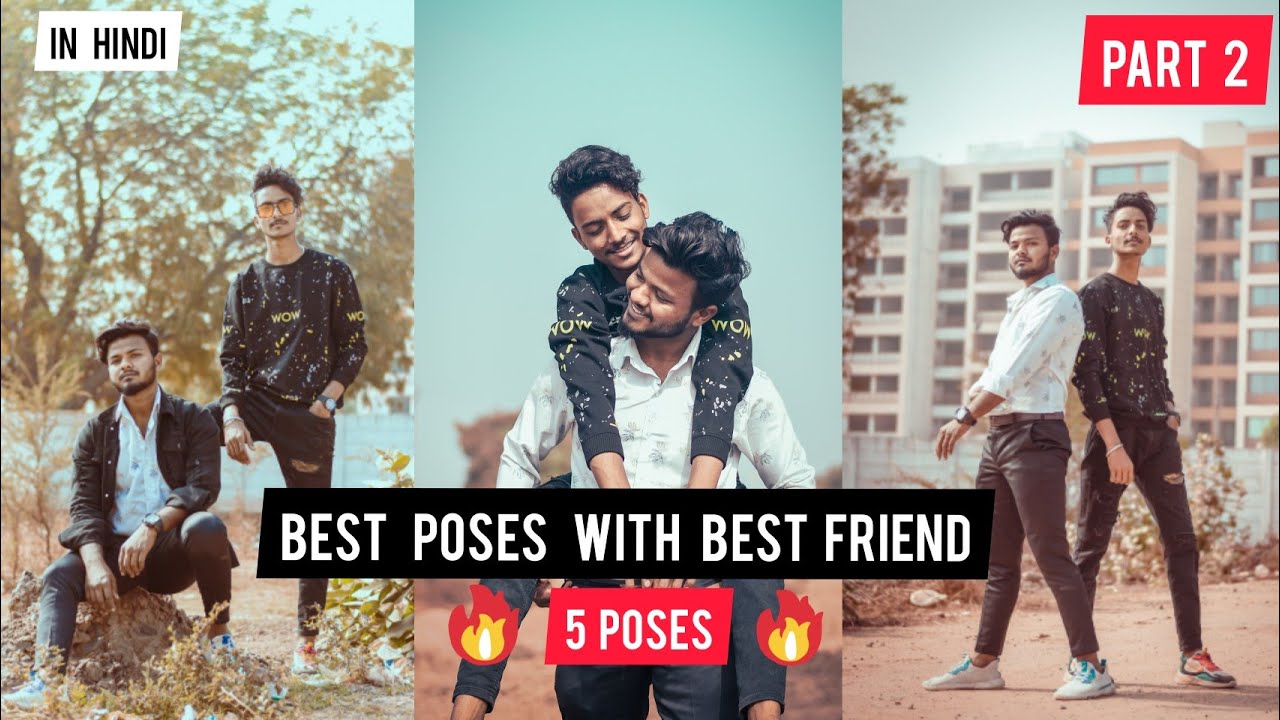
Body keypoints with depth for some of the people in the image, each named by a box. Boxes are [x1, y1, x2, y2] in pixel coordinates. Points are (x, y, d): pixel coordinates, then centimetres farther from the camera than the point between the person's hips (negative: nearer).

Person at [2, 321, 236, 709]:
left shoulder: (192, 419, 5)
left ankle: (219, 636, -16)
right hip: (115, 549, 2)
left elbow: (203, 487, -9)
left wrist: (151, 527, -27)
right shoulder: (96, 432, 12)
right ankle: (46, 679, -44)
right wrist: (96, 564, -18)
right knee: (59, 575, -26)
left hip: (173, 548, -2)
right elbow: (84, 506, 3)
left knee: (206, 527, -35)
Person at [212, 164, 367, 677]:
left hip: (310, 414, -2)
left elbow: (354, 347, 2)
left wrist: (326, 401, -10)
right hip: (256, 402, 2)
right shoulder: (246, 283, 8)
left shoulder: (332, 275, 2)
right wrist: (232, 415, -12)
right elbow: (232, 356, 4)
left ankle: (307, 642, 11)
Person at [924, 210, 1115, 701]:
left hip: (1035, 436, -9)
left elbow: (1017, 370, -16)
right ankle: (984, 663, 18)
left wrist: (966, 419, -17)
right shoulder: (1018, 306, 22)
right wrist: (964, 411, 3)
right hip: (999, 436, 9)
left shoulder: (1057, 301, -7)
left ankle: (1090, 667, -7)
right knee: (998, 558, 12)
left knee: (1051, 555, -10)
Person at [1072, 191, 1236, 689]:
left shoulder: (1152, 303, 21)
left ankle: (1192, 657, 2)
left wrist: (1171, 416, 7)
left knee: (1181, 541, 1)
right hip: (1113, 430, -7)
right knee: (1091, 544, -4)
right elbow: (1087, 373, -10)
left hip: (1158, 434, 7)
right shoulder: (1095, 295, 0)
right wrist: (1112, 442, -18)